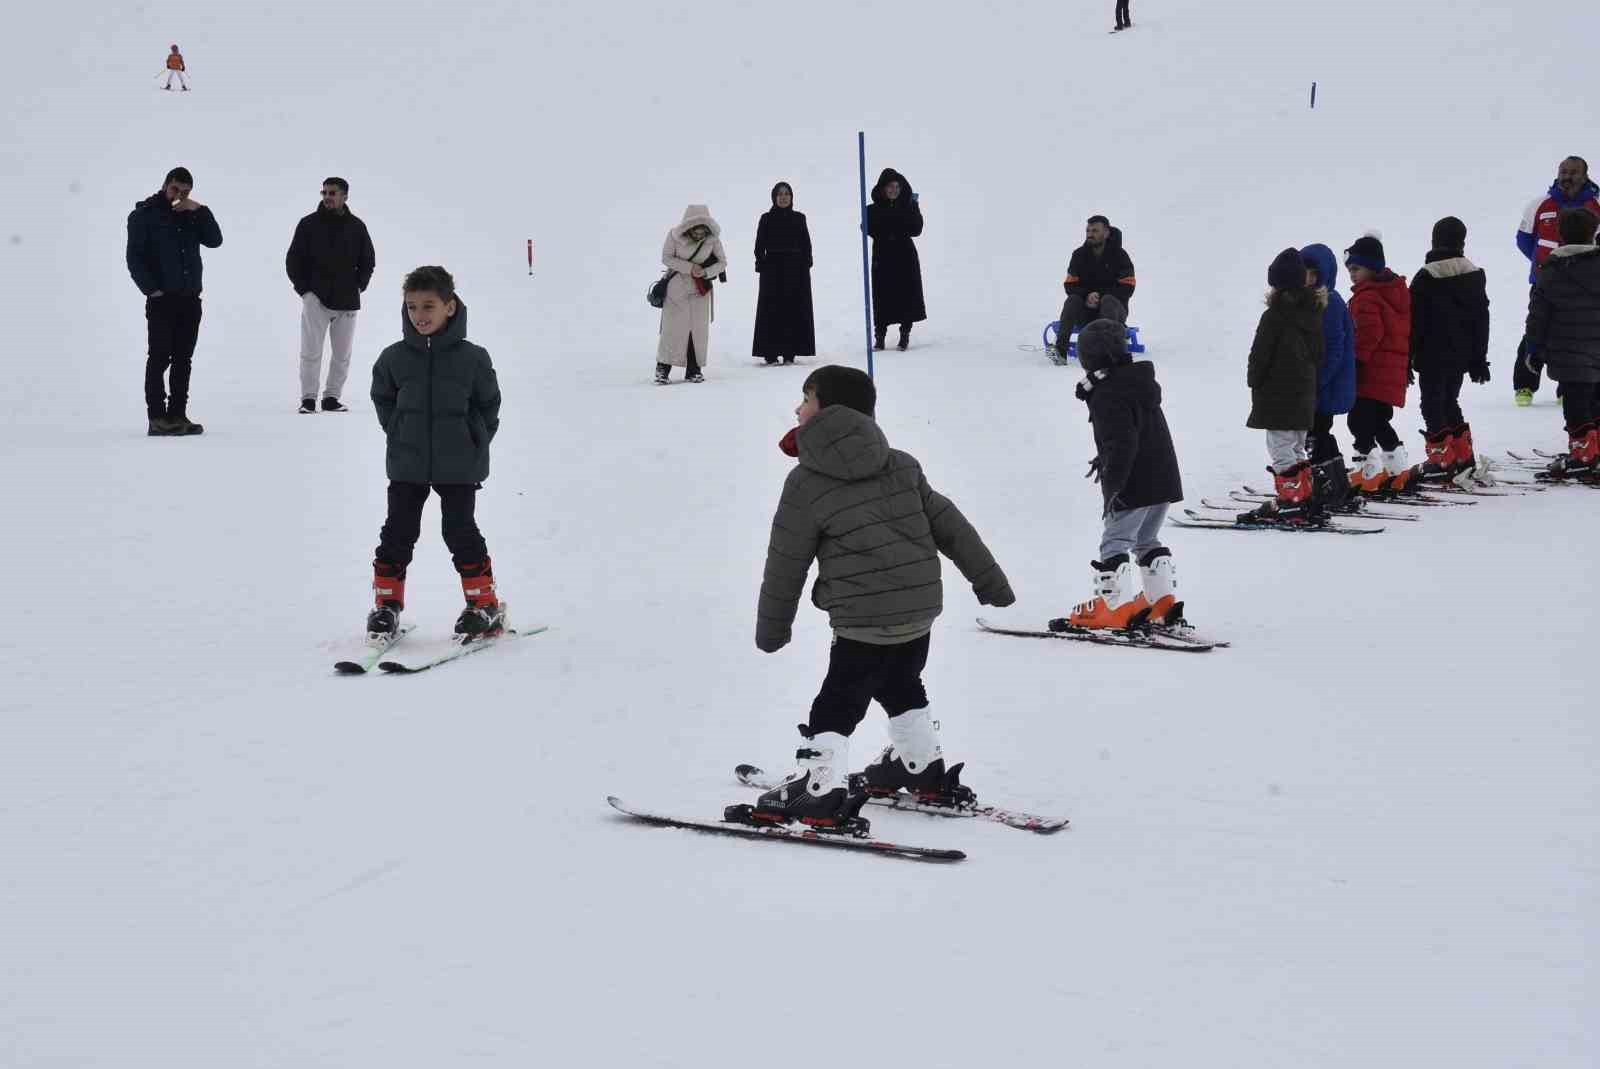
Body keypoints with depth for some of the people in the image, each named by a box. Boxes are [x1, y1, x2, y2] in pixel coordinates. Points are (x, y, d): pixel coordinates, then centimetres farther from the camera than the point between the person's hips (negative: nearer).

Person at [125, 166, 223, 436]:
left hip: (190, 299, 5)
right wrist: (151, 289, -12)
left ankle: (177, 415, 12)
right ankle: (157, 418, -6)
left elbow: (215, 241, 1)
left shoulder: (192, 216, 15)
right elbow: (135, 257, -4)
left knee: (183, 360, 7)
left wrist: (201, 210, -8)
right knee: (160, 358, -6)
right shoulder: (144, 214, 1)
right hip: (162, 299, -5)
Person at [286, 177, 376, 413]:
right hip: (315, 298, -2)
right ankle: (308, 399, -5)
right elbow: (293, 259, 5)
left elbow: (368, 260, 16)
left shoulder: (357, 227, 6)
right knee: (311, 351, -9)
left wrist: (358, 286, 5)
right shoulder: (309, 224, 0)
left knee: (343, 354, 5)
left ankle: (331, 398, 14)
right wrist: (304, 289, -3)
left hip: (347, 300, 3)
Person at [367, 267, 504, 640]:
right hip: (407, 466, 2)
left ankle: (484, 604, 10)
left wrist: (475, 442, 2)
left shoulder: (472, 358, -6)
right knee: (398, 532, 4)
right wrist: (399, 434, 8)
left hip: (459, 468, -2)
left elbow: (489, 403, 6)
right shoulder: (394, 358, -1)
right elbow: (382, 397, 16)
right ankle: (387, 604, 16)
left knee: (461, 532, 0)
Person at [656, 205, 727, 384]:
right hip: (677, 287, -2)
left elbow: (722, 262, -3)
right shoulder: (674, 235, -13)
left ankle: (693, 370, 11)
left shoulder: (713, 238, -9)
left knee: (699, 328, 2)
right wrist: (689, 267, -21)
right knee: (673, 327, -5)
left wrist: (706, 272, -21)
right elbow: (666, 258, -10)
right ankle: (663, 368, 2)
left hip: (700, 289, 2)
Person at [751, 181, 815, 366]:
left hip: (795, 269, 2)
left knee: (795, 310, 0)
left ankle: (790, 352, 3)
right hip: (773, 268, -2)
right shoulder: (766, 219, 4)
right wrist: (762, 266, -8)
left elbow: (806, 245, 9)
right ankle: (770, 352, -3)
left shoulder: (799, 218, 10)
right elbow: (760, 246, 2)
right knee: (772, 311, -5)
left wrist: (806, 265, -1)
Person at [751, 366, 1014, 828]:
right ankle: (922, 768, 39)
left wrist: (772, 628, 10)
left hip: (864, 620, -7)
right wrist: (990, 581, 17)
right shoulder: (902, 466, 9)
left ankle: (820, 789, -13)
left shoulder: (806, 483, -7)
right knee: (901, 687, 27)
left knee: (837, 704, -2)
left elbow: (786, 564, -2)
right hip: (921, 607, 7)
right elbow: (950, 525, 10)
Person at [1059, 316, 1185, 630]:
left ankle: (1118, 606, -6)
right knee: (1147, 540, 20)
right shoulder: (1141, 381, 12)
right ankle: (1164, 603, 20)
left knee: (1115, 541, -2)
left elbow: (1121, 443, -24)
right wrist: (1107, 459, 38)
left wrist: (1114, 484, -22)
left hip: (1134, 486, -9)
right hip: (1164, 480, 9)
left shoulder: (1108, 395, -17)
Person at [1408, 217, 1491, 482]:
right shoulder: (1475, 274, 4)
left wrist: (1407, 358, -3)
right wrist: (1479, 358, 19)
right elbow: (1481, 319, 11)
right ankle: (1464, 456, 21)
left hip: (1433, 356, -6)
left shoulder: (1426, 277, -13)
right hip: (1461, 356, 6)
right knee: (1450, 402, 19)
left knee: (1433, 406, 1)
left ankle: (1442, 460, -1)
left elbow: (1415, 323, -11)